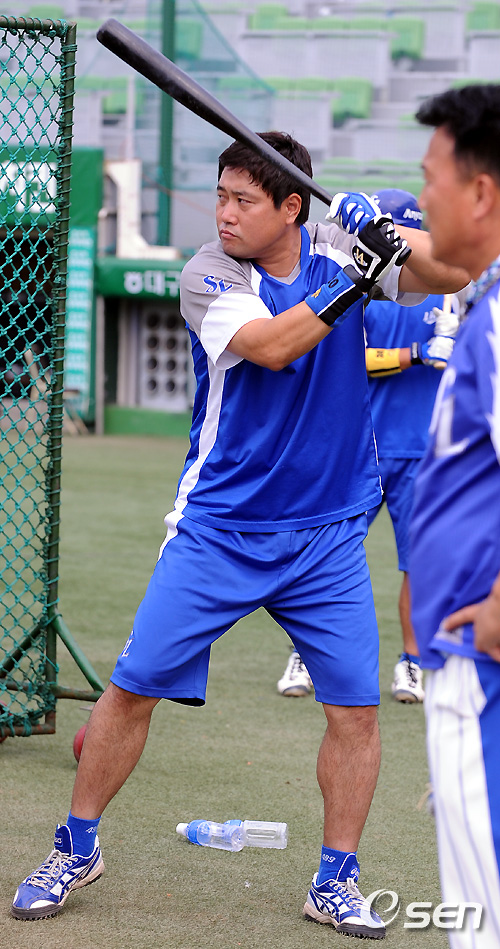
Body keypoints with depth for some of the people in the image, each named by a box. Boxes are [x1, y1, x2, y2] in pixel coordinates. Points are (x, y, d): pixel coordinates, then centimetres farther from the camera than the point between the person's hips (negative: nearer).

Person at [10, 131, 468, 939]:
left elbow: (453, 276, -12)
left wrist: (393, 241, -30)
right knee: (135, 685, -3)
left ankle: (336, 882, 13)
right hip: (218, 530, -2)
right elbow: (270, 346, -25)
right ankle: (78, 849, 16)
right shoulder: (207, 276, -9)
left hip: (329, 535, 2)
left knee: (356, 705, -3)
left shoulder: (339, 248, -1)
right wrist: (350, 283, -31)